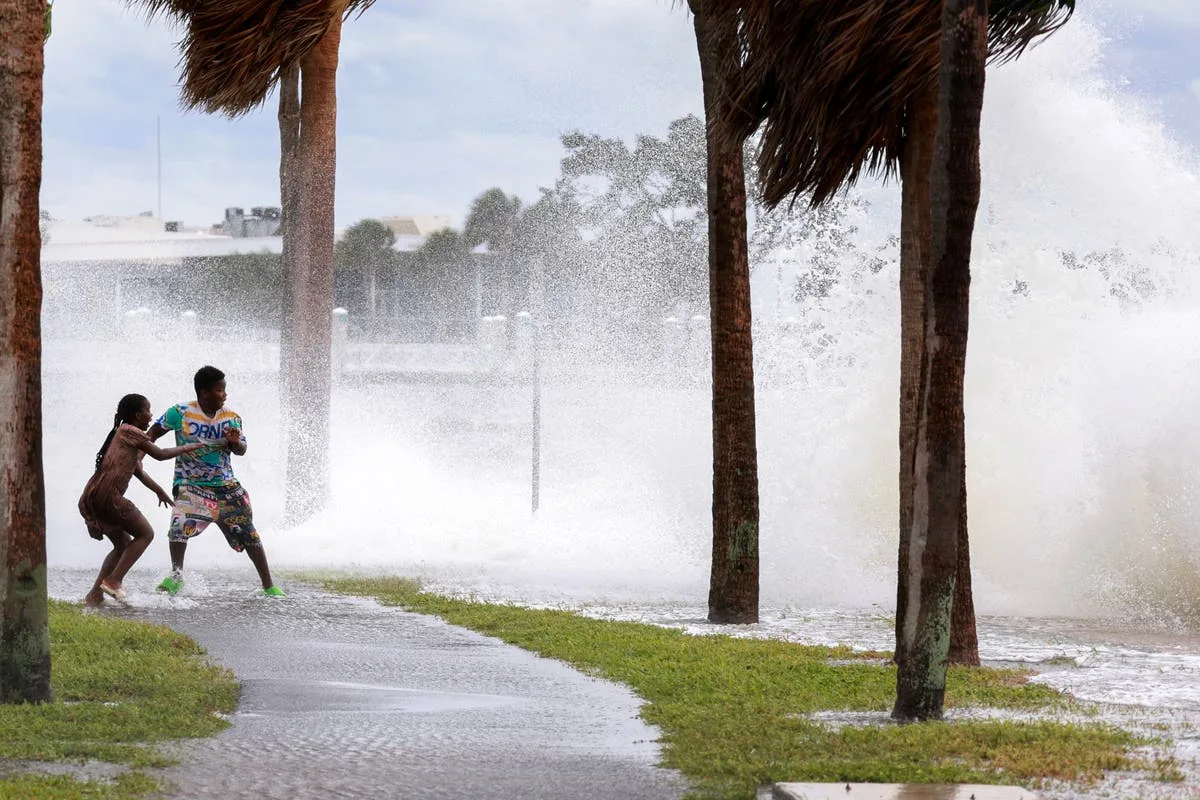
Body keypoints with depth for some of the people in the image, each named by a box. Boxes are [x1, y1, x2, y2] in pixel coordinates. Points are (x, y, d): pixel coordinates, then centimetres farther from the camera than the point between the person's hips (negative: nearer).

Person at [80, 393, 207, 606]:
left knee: (123, 544, 20)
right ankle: (114, 580, -5)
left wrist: (159, 491, 45)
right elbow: (160, 454, 3)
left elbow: (138, 471, 35)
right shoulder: (130, 432, -4)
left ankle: (95, 594, 12)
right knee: (145, 534, 4)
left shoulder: (121, 433, 25)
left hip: (90, 498, 9)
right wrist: (187, 448, 19)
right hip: (107, 495, -9)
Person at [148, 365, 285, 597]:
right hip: (191, 485, -2)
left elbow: (241, 451, -4)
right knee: (180, 525, -27)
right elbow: (154, 433, 1)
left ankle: (269, 586, 13)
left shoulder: (231, 417, -2)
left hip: (225, 485, 2)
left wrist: (235, 442, -27)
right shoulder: (181, 413, -9)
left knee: (248, 534, 3)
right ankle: (176, 576, -10)